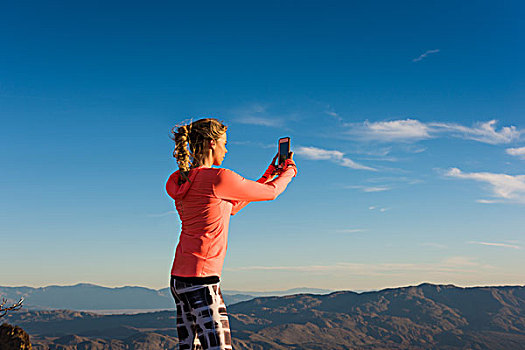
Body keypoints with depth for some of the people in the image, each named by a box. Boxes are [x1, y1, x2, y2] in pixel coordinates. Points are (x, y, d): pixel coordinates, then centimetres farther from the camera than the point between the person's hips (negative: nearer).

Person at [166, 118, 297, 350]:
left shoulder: (181, 182, 11)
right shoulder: (218, 178, -14)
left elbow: (231, 207, 22)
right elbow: (270, 192, 0)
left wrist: (269, 174, 27)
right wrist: (289, 171, 22)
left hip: (179, 278, 9)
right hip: (201, 279, -9)